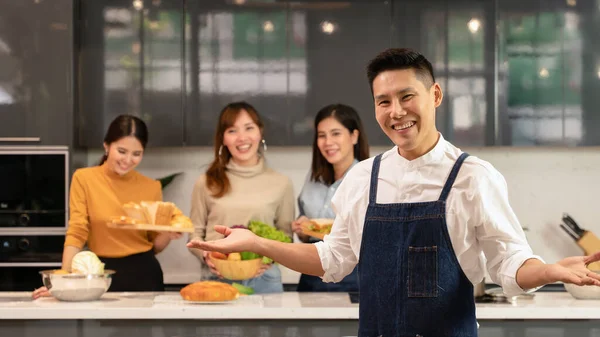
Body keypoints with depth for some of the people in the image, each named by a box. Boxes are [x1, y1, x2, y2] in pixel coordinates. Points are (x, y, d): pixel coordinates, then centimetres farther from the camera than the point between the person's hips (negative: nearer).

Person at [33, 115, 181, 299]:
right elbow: (76, 233, -7)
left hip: (144, 274, 1)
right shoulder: (84, 178, -3)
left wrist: (168, 234, -13)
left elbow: (155, 245, 9)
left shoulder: (151, 187, 2)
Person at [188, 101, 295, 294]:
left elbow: (286, 236, 9)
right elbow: (196, 233, 8)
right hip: (216, 279, 0)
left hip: (263, 280, 0)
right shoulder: (206, 183, 5)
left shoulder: (281, 184, 6)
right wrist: (205, 255, -12)